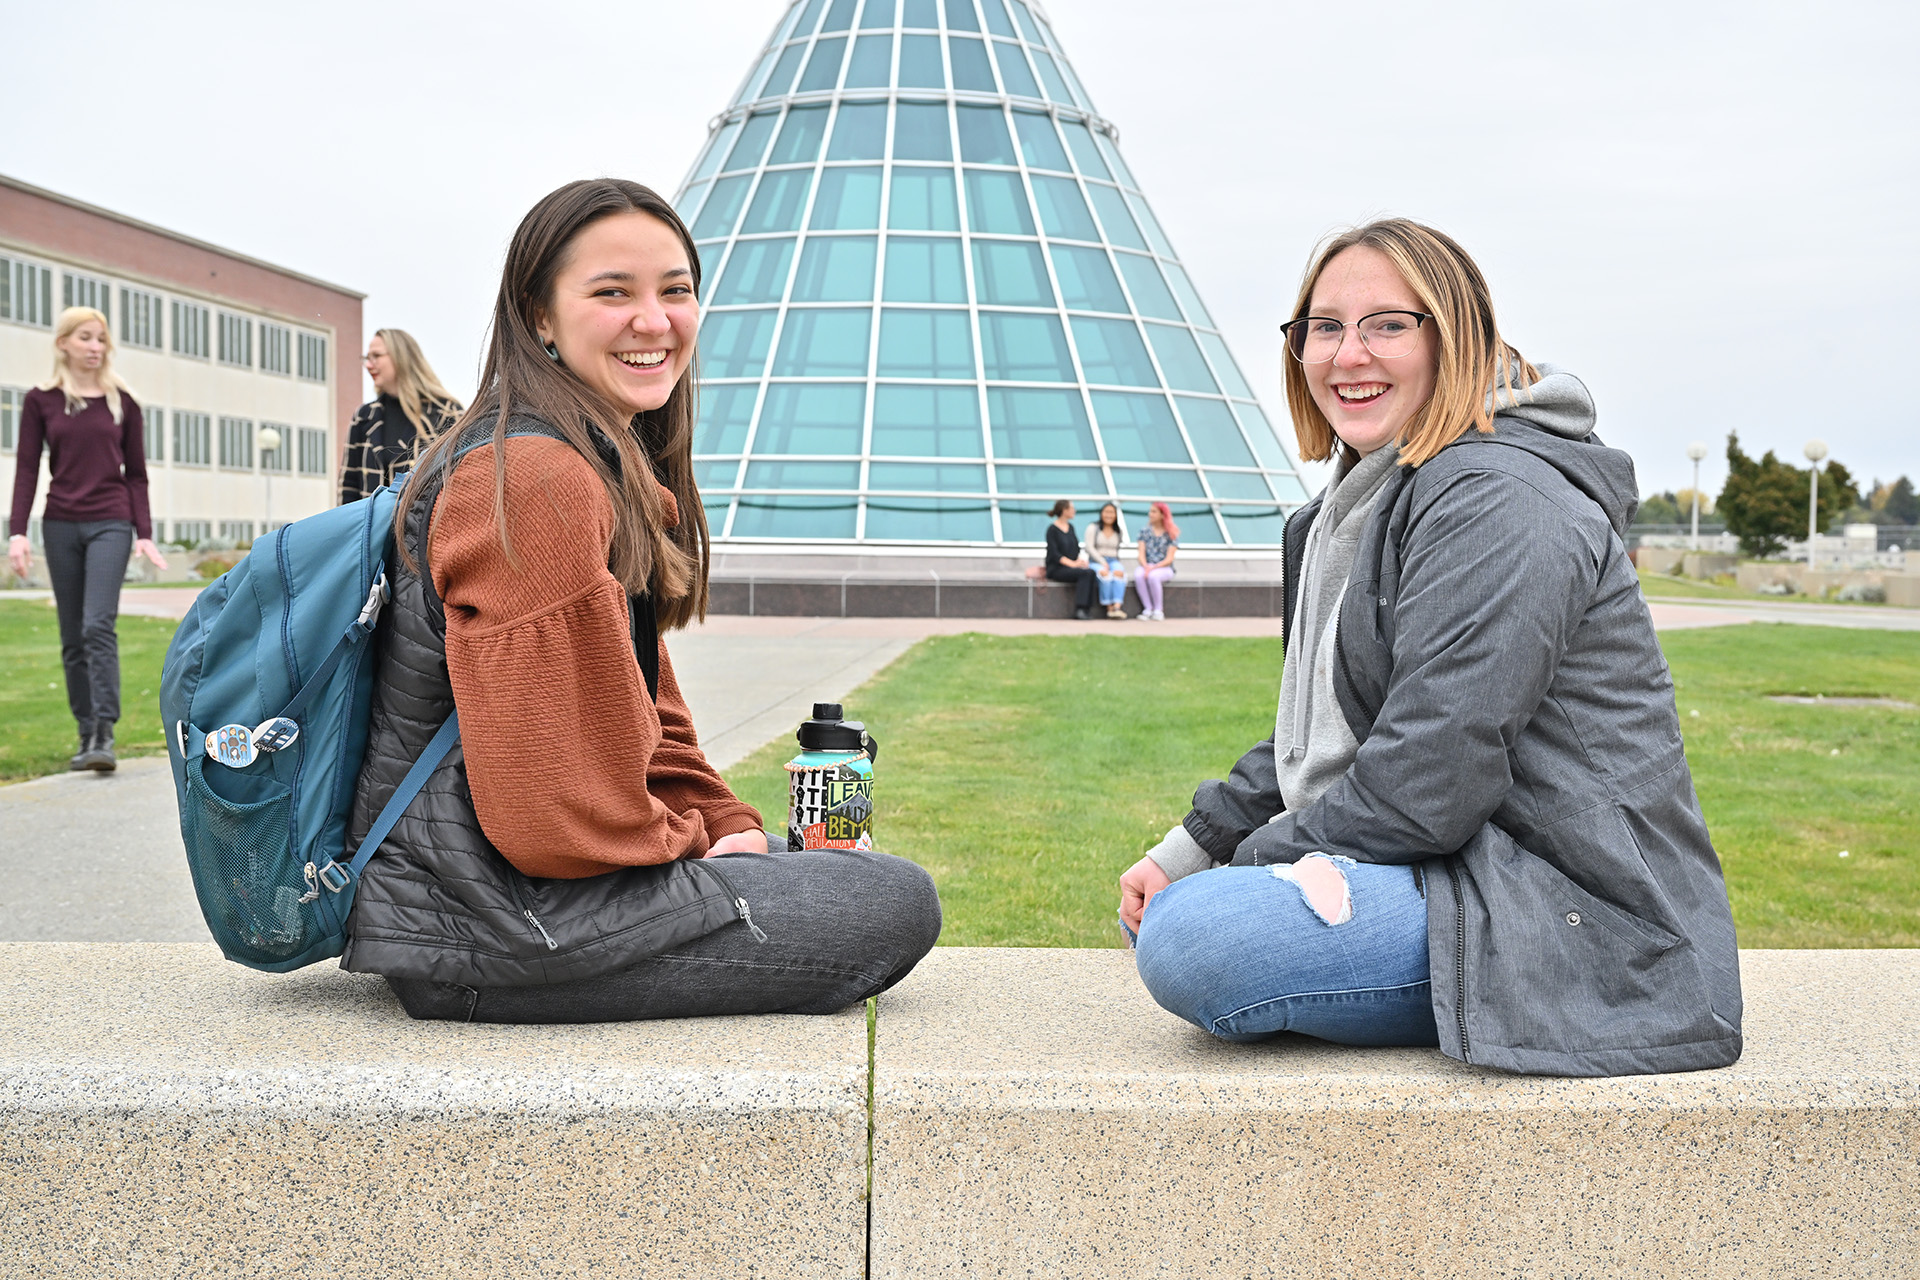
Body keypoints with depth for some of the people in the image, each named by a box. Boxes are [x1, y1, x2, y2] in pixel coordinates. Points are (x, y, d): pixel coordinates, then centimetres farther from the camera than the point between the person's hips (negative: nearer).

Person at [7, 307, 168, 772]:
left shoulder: (122, 402, 7)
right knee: (72, 638, 5)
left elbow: (135, 474, 9)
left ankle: (105, 734, -17)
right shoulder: (41, 400, 6)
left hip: (110, 524, -2)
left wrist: (144, 534, 1)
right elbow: (27, 469, 4)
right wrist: (17, 532, -6)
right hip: (60, 525, 2)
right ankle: (86, 735, 11)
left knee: (99, 625, -15)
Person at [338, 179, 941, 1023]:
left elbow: (644, 706, 17)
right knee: (898, 905, -6)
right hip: (489, 922, -10)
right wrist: (697, 840, -7)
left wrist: (728, 825, 3)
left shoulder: (615, 471, 13)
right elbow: (557, 818, -24)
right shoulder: (540, 480, -21)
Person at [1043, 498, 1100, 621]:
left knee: (1091, 573, -25)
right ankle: (1080, 609, -29)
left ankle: (1084, 609, -27)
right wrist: (1072, 563, -21)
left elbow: (1077, 548, 18)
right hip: (1056, 568, -6)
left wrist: (1080, 559, -3)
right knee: (1085, 573, -31)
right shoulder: (1052, 529, -5)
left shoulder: (1070, 527, 17)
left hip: (1072, 567, 6)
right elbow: (1054, 554, -13)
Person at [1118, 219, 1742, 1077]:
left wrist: (1239, 872, -10)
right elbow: (1314, 738, 20)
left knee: (1188, 939, -26)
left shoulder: (1497, 502, -17)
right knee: (1167, 911, 15)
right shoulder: (1364, 502, 16)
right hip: (1458, 873, 11)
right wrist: (1184, 853, 8)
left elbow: (1427, 788, -22)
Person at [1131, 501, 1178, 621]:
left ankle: (1158, 610, -22)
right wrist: (1146, 566, -19)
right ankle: (1148, 609, -26)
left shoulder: (1171, 534, -1)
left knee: (1153, 576, -37)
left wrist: (1153, 568, -21)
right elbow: (1141, 555, 2)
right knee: (1138, 575, -33)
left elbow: (1169, 559, -7)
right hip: (1146, 566, 3)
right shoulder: (1145, 532, 9)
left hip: (1164, 568, -3)